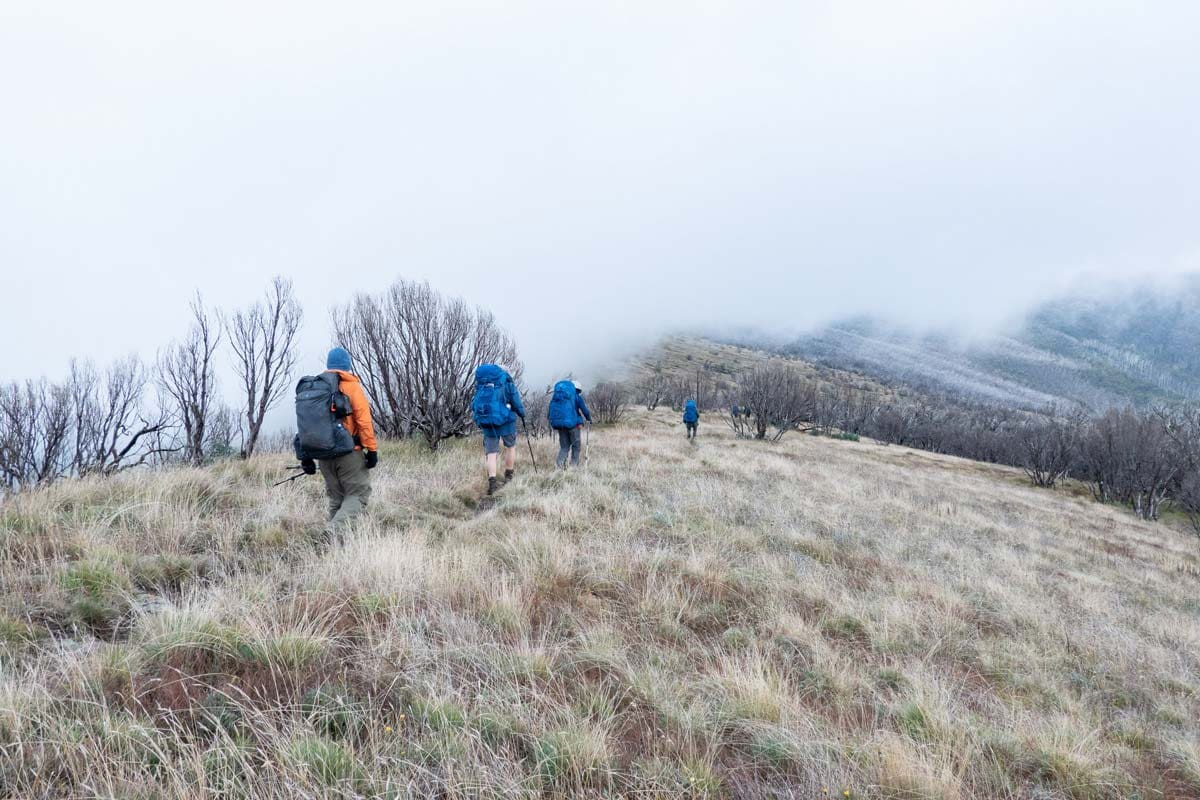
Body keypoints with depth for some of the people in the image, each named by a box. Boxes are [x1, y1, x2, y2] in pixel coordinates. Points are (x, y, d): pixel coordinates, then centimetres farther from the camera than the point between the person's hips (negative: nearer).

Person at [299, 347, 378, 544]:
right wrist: (372, 449, -10)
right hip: (349, 452, -5)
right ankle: (334, 529, -24)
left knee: (336, 498, 15)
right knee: (358, 495, -2)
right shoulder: (352, 387, -5)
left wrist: (307, 456, 14)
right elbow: (364, 421, -13)